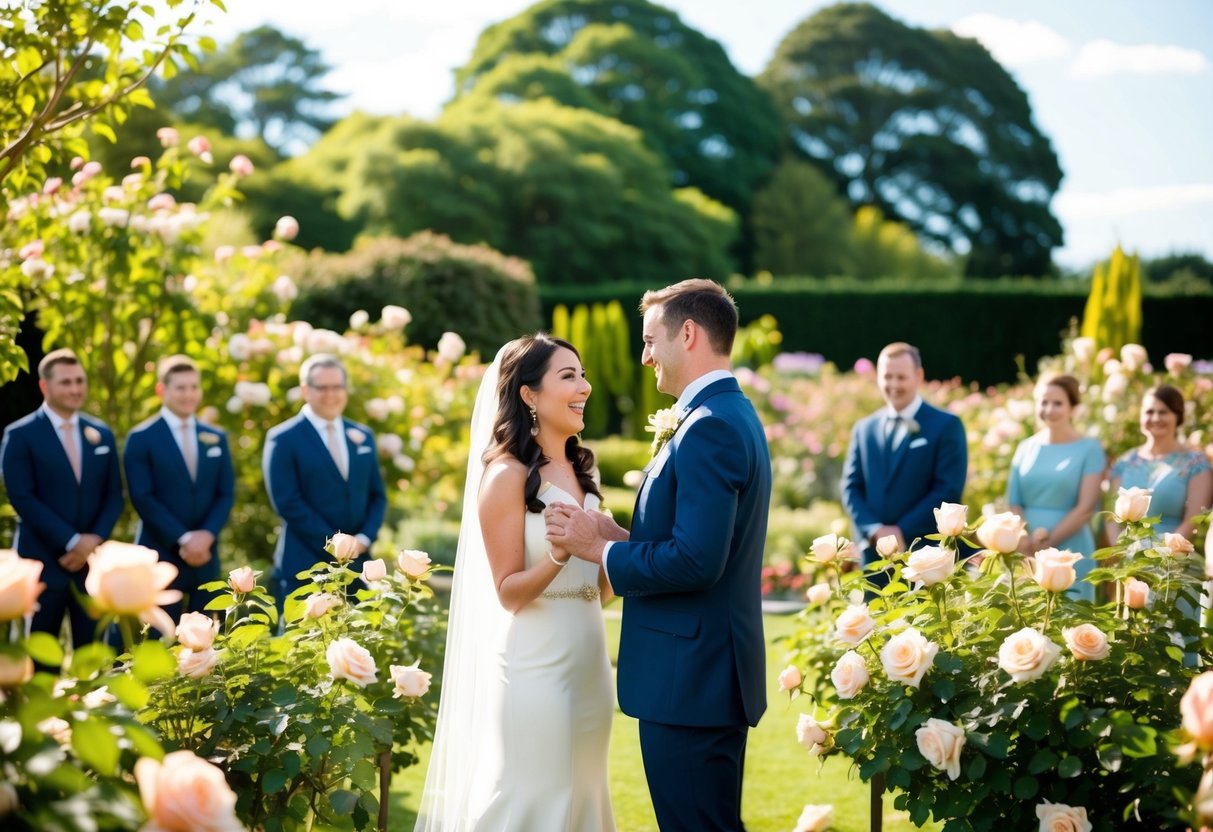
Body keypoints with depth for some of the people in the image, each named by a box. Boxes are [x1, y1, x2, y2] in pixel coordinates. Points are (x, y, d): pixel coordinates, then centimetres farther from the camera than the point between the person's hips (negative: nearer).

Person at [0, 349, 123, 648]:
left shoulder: (102, 434, 11)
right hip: (42, 561, -4)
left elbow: (114, 495, 10)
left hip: (92, 560, 4)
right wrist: (72, 542, -15)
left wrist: (94, 540, -8)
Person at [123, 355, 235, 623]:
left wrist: (206, 535, -9)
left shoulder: (216, 438, 13)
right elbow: (143, 498, -9)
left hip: (205, 557, 4)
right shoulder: (142, 439, -2)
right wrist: (183, 539, -16)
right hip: (160, 556, -4)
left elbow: (226, 494, 9)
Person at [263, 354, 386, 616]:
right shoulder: (283, 439, -4)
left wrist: (364, 538, -4)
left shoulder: (363, 436, 14)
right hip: (303, 567, -5)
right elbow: (287, 502, -11)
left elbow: (377, 495, 14)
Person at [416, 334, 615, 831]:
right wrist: (557, 555, -28)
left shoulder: (580, 471, 11)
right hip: (535, 664, -7)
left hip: (588, 661, 7)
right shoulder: (507, 474, -11)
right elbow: (509, 593, -14)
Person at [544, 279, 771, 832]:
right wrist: (615, 536, 5)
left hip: (690, 681, -10)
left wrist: (598, 548, -14)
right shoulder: (731, 414, 14)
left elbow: (695, 561, -26)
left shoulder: (709, 427, -19)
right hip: (712, 671, 10)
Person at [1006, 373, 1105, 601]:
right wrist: (1024, 540, -10)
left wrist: (1047, 541, -13)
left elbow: (1086, 507, -7)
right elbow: (1013, 502, 8)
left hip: (1070, 557, -3)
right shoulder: (1025, 448, 11)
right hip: (1026, 555, 4)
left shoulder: (1089, 449, 0)